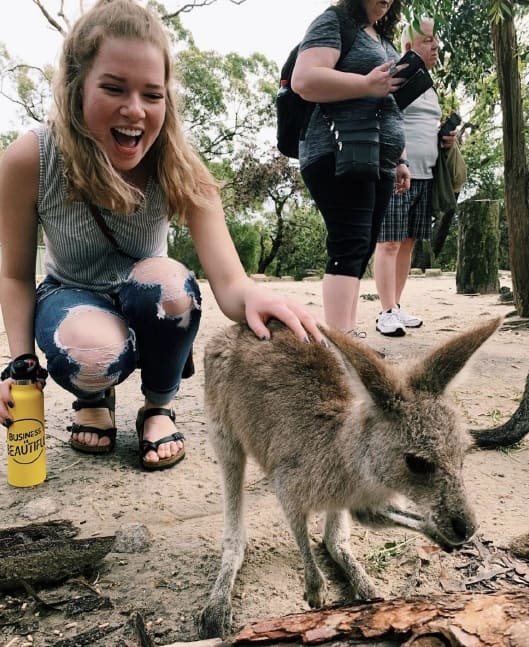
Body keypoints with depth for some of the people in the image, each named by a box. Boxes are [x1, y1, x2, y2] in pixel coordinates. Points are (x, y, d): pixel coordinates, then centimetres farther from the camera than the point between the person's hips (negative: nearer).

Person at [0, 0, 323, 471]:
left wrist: (253, 296, -57)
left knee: (166, 277, -36)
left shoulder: (180, 169, -24)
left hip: (151, 305, 1)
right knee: (95, 356, -37)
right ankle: (94, 399, 4)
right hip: (71, 298, -1)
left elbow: (229, 282, -33)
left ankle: (159, 406, -6)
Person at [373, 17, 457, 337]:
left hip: (425, 177, 8)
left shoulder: (430, 89, 22)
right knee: (389, 243, -7)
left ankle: (397, 305, 15)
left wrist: (447, 137, 10)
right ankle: (387, 312, -5)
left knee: (408, 243, 8)